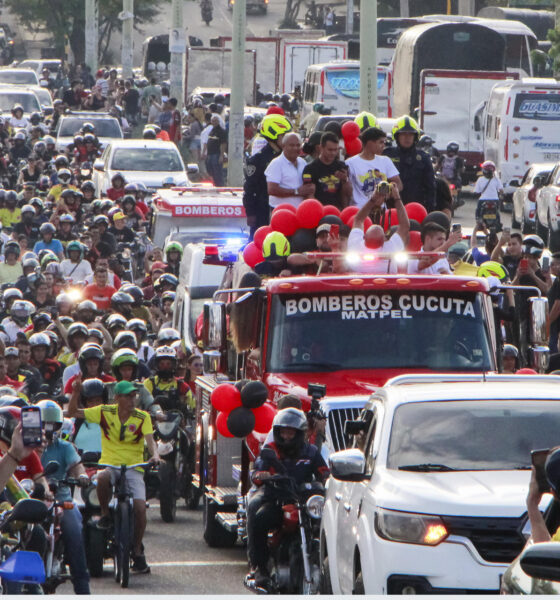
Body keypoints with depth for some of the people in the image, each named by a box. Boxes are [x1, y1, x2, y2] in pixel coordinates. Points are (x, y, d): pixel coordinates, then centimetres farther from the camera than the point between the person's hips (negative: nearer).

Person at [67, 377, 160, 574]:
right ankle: (105, 514, -9)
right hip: (109, 465, 0)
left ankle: (137, 551, 1)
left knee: (140, 507, -18)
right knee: (102, 478, -38)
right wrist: (75, 392, -14)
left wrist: (154, 454, -32)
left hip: (134, 468, 0)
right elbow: (73, 412, 2)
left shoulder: (142, 417, 2)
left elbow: (150, 440, -11)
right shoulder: (105, 412, 3)